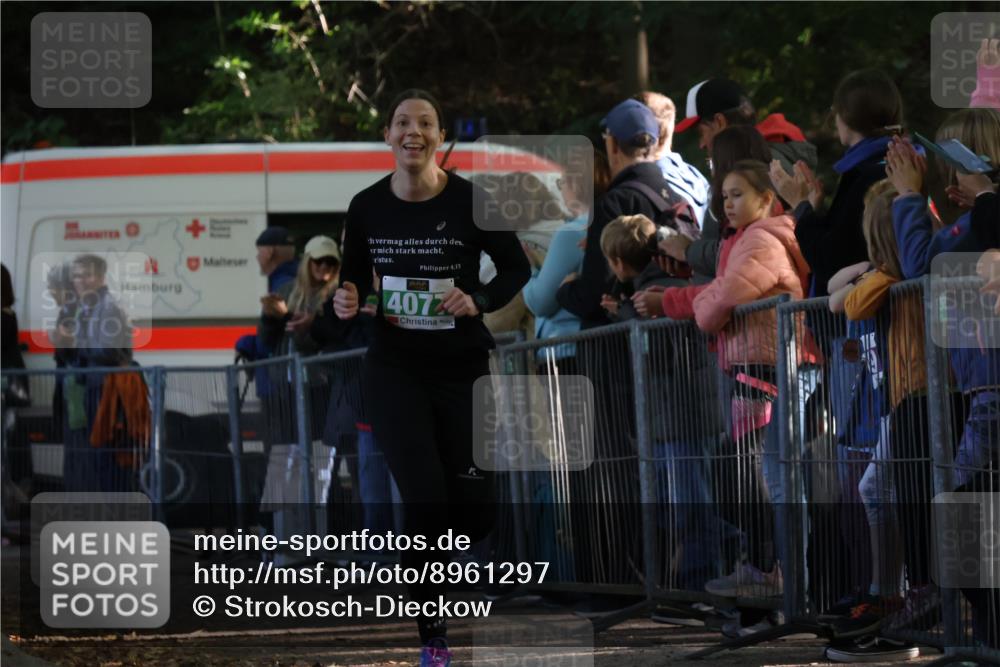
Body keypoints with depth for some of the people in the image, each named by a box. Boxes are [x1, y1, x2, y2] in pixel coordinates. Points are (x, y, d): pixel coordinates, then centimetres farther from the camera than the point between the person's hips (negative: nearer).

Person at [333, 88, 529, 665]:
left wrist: (480, 301, -19)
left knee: (475, 513, 0)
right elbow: (356, 277, 11)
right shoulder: (367, 207, -3)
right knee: (425, 503, -13)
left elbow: (517, 270, 0)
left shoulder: (471, 201, -11)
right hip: (396, 369, 0)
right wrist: (348, 301, -12)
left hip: (463, 368, 0)